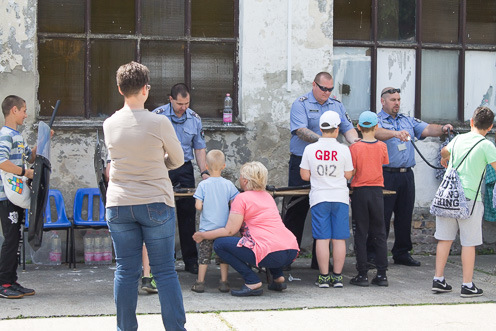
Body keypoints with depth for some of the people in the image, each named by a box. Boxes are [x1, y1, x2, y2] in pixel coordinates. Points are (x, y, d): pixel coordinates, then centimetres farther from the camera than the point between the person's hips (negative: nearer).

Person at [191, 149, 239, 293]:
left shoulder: (203, 185, -7)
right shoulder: (228, 184, -3)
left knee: (204, 255, 6)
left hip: (206, 227, -1)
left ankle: (200, 283, 8)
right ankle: (224, 282, 10)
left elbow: (198, 206, -11)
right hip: (224, 227, 1)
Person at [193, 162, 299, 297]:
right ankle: (278, 277, 22)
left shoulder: (242, 198, -1)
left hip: (272, 255, -9)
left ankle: (253, 282, -5)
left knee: (219, 244, 0)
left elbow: (230, 231, -4)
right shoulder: (267, 196, 22)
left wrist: (202, 235, 10)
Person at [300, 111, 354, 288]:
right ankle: (337, 277, 7)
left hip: (319, 198, 0)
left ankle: (324, 277, 2)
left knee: (322, 238, 1)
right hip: (340, 197, 0)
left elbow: (304, 175, 1)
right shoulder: (343, 149, -4)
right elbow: (348, 175, 2)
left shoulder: (310, 149, -3)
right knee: (339, 238, 4)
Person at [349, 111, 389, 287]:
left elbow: (350, 172, -9)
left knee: (360, 234, 2)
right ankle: (382, 274, 7)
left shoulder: (355, 147, -9)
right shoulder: (382, 146, -1)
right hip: (377, 191, 2)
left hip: (360, 191, -2)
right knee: (379, 234, 8)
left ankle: (362, 274, 2)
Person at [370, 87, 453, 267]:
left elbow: (427, 129, 6)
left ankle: (402, 253, 20)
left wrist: (442, 129, -15)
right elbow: (377, 133, -22)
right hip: (386, 176, -6)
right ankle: (372, 255, 1)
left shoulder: (408, 121, 17)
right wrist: (395, 133, -40)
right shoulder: (377, 120, 0)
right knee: (381, 217, -6)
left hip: (406, 175, 6)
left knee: (405, 216, 10)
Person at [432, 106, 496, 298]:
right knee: (469, 243, 2)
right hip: (470, 197, -5)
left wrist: (444, 159, 56)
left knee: (445, 239, 11)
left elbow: (444, 151, 32)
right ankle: (467, 285, 6)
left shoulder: (458, 139, 11)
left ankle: (438, 280, 16)